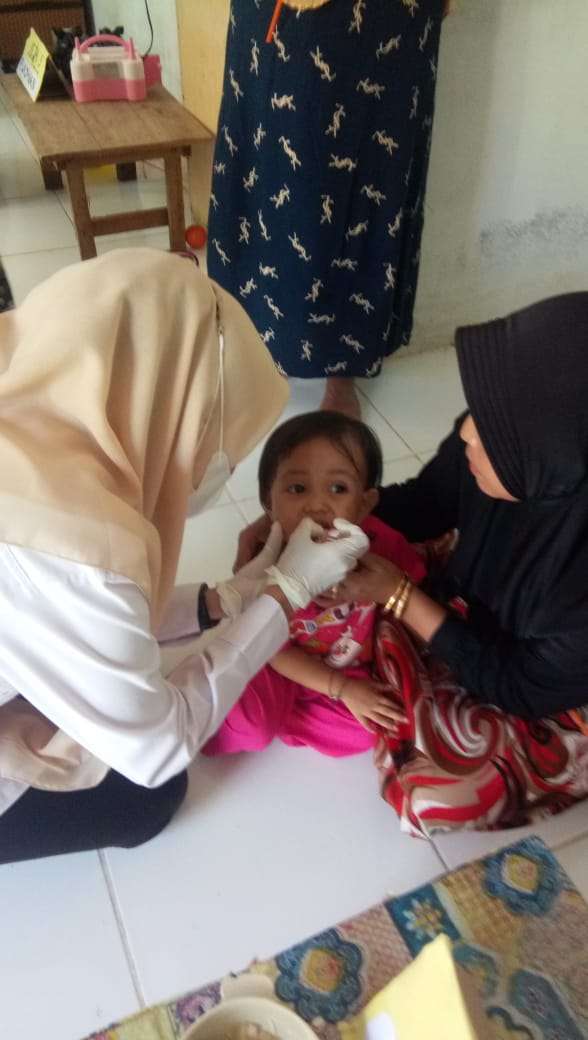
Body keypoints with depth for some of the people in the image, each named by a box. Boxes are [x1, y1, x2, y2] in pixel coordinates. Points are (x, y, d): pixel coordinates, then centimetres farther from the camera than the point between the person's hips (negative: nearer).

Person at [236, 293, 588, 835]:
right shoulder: (504, 450, -24)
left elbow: (529, 689, -24)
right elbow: (419, 505, -5)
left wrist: (400, 597, -28)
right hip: (474, 618, 5)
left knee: (435, 795, -22)